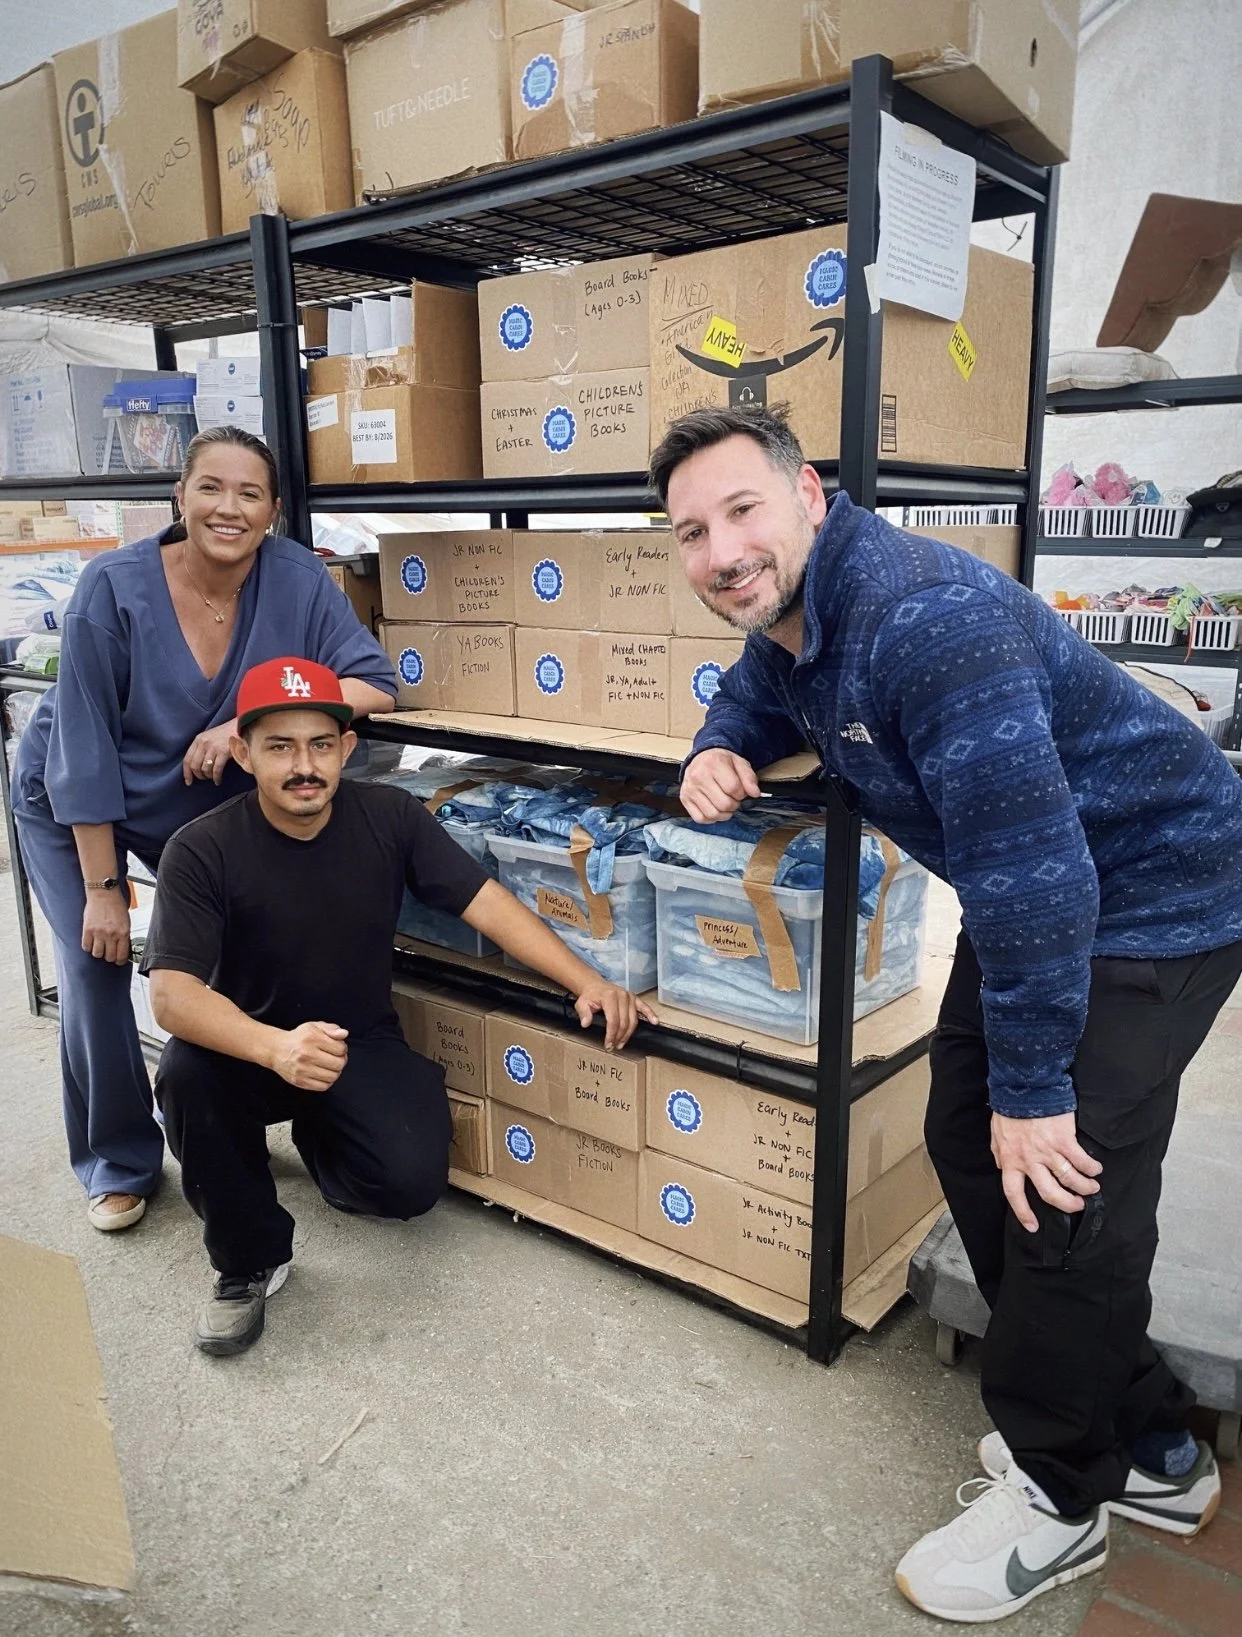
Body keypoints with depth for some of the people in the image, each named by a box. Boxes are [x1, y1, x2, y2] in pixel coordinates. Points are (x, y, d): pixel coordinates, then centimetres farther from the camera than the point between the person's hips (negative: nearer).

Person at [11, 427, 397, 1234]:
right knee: (97, 965, -8)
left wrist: (247, 726, -37)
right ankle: (118, 1162, 14)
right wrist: (103, 886, -21)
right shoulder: (115, 587, -28)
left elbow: (376, 683, -26)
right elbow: (83, 747, -23)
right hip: (75, 804, -2)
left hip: (205, 802, 3)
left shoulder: (296, 577, -22)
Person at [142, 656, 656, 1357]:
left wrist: (587, 981, -20)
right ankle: (250, 1260, -6)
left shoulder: (390, 817, -10)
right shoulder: (203, 851, -18)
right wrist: (274, 1047, -46)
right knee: (187, 1074, -34)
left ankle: (318, 1133, 19)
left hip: (364, 1046, 2)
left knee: (412, 1184, -21)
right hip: (249, 1049, -1)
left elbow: (487, 902, -11)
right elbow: (173, 992, -27)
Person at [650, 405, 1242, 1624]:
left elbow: (1032, 867, -34)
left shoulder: (920, 616, -32)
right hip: (1034, 889, 10)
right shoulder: (784, 617, -2)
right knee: (969, 1144, 11)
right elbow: (756, 698, 21)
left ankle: (1059, 1493, 19)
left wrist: (1034, 1087, -26)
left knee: (1058, 1185, -9)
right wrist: (717, 751, -4)